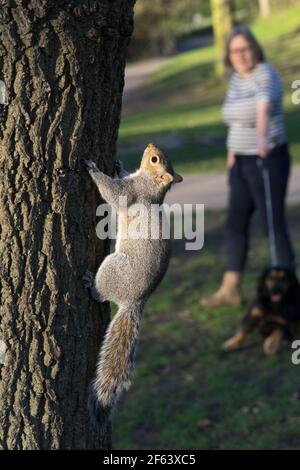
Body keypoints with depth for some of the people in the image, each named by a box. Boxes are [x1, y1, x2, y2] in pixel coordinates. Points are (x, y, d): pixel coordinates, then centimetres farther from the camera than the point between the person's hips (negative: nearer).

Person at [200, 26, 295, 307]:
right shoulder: (236, 78, 9)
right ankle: (230, 289, 14)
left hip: (269, 159, -8)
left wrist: (261, 137, -55)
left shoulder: (265, 75, -17)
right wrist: (231, 155, 18)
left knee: (273, 223, -3)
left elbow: (264, 107, -38)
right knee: (235, 223, 8)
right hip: (242, 161, 8)